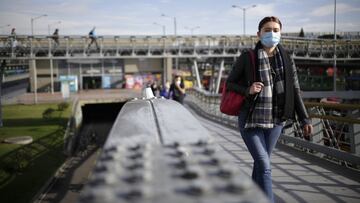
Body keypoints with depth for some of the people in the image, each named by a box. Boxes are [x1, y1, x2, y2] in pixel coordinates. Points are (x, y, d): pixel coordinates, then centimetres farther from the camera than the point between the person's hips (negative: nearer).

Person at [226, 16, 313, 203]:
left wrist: (304, 119, 0)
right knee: (265, 166, -10)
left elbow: (295, 91, 5)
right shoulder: (247, 58, -7)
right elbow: (229, 84, 1)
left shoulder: (286, 59, 3)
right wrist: (247, 90, -18)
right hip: (251, 120, -4)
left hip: (275, 120, 4)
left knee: (261, 163, 16)